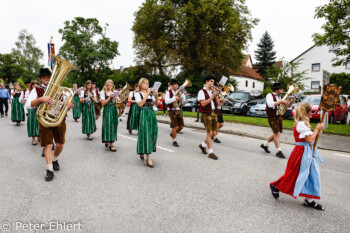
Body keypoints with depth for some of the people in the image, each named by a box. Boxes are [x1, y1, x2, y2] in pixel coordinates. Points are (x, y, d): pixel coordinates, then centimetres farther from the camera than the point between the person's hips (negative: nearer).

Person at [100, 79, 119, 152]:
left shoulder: (114, 92, 12)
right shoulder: (103, 92, 1)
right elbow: (103, 103, -6)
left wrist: (116, 98, -8)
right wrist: (110, 97, -14)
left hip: (114, 110, 5)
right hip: (107, 110, -5)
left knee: (114, 125, 5)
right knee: (108, 125, -10)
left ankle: (107, 141, 20)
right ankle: (110, 144, -10)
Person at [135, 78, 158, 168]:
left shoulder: (150, 94, 16)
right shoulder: (138, 94, 1)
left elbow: (156, 103, 5)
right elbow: (140, 104, -15)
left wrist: (156, 95, -10)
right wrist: (147, 95, -18)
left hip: (152, 113, 6)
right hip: (144, 114, -6)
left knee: (152, 133, 6)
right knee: (145, 134, -10)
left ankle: (142, 152, 28)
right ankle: (148, 159, -10)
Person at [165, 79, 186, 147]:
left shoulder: (179, 92, 9)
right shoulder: (168, 92, -5)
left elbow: (183, 101, 1)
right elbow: (166, 101, -17)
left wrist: (182, 93, -11)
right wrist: (175, 98, -22)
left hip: (178, 110, 5)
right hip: (172, 111, -5)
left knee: (181, 126, 5)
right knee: (175, 126, -7)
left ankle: (173, 134, 32)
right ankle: (174, 141, 10)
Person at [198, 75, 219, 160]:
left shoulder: (212, 91, 19)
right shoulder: (202, 92, -2)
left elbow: (217, 102, 10)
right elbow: (203, 103, -15)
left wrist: (215, 93, -1)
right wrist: (212, 97, -15)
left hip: (214, 113, 7)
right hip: (206, 114, -7)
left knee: (214, 133, 7)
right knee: (209, 133, -8)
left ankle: (203, 145, 30)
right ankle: (210, 152, -1)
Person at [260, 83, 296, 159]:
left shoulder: (279, 97, 14)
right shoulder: (270, 95, -10)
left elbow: (287, 105, 18)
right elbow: (270, 104, -29)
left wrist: (291, 101, -2)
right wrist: (281, 101, -29)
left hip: (279, 117, 8)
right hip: (273, 117, -8)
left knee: (276, 133, 14)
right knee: (277, 133, -9)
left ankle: (265, 144, 30)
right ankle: (279, 151, -1)